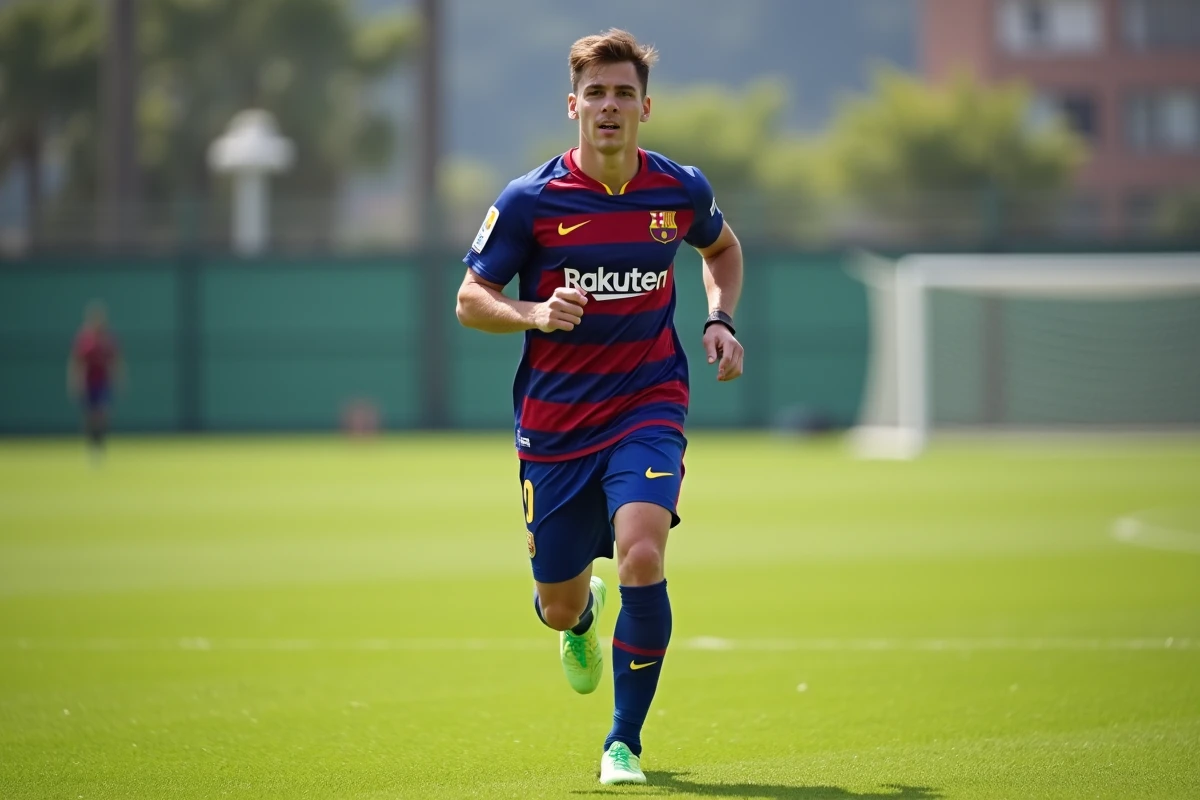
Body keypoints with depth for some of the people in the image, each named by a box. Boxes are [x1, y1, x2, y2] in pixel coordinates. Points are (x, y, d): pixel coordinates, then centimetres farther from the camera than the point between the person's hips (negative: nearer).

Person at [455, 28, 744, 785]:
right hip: (555, 421, 0)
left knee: (642, 557, -25)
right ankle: (584, 613, 51)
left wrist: (721, 321, 3)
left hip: (648, 406, 0)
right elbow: (470, 300, -3)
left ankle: (625, 742, -8)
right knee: (559, 605, 8)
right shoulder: (531, 200, -10)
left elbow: (723, 248, 21)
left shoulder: (682, 190, -2)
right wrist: (535, 313, -23)